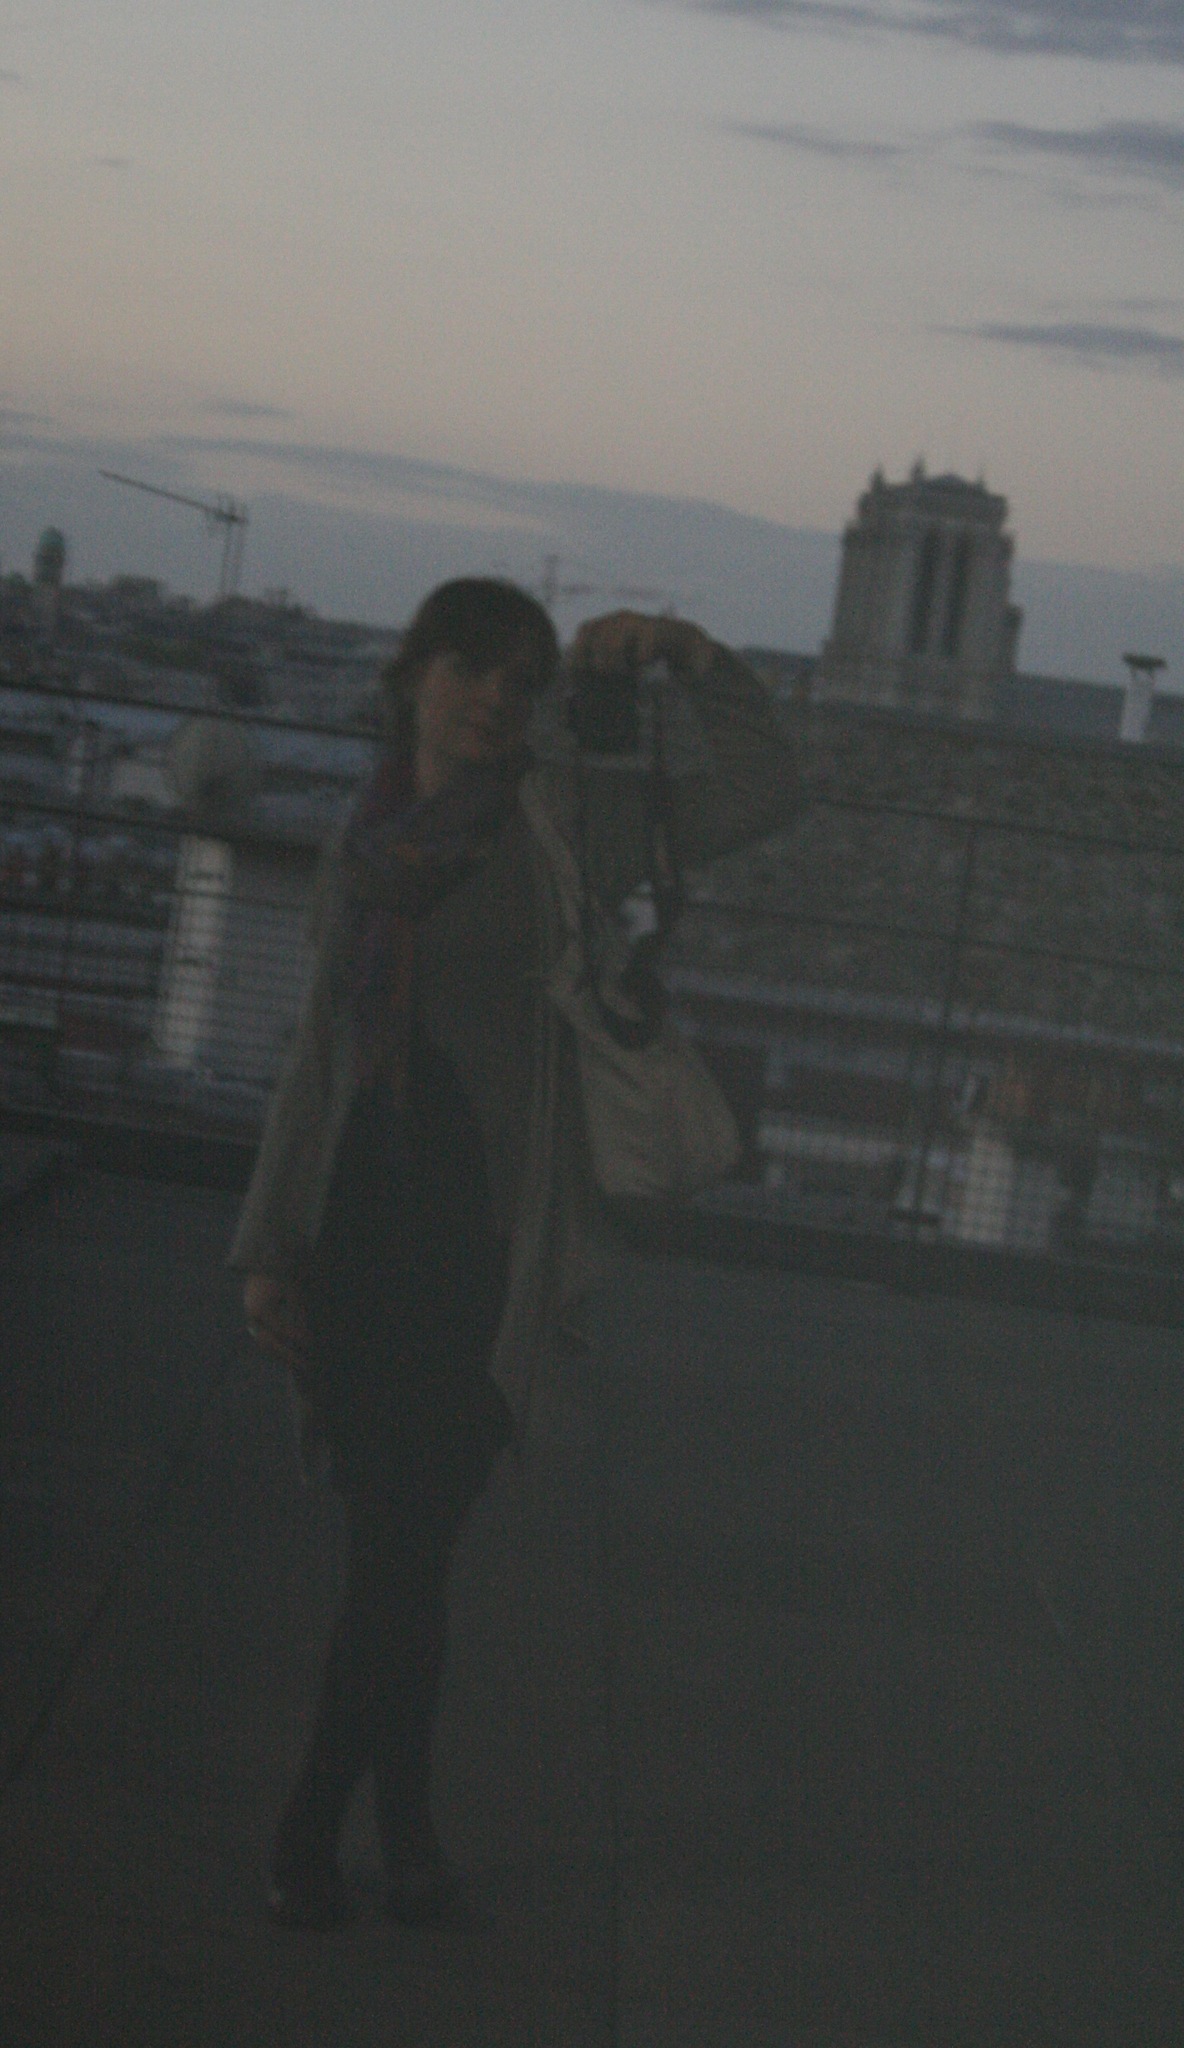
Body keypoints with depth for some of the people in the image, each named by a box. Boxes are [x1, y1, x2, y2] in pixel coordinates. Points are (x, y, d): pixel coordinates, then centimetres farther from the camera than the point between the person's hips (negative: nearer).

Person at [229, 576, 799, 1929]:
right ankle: (404, 1818, 20)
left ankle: (313, 1818, 8)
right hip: (356, 1233, 4)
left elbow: (760, 794, -11)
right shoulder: (367, 850, 13)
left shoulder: (561, 817, 0)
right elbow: (319, 1057, 15)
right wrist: (267, 1246, 11)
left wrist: (687, 656, -23)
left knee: (405, 1545, -5)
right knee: (393, 1545, 6)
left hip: (481, 1244, -4)